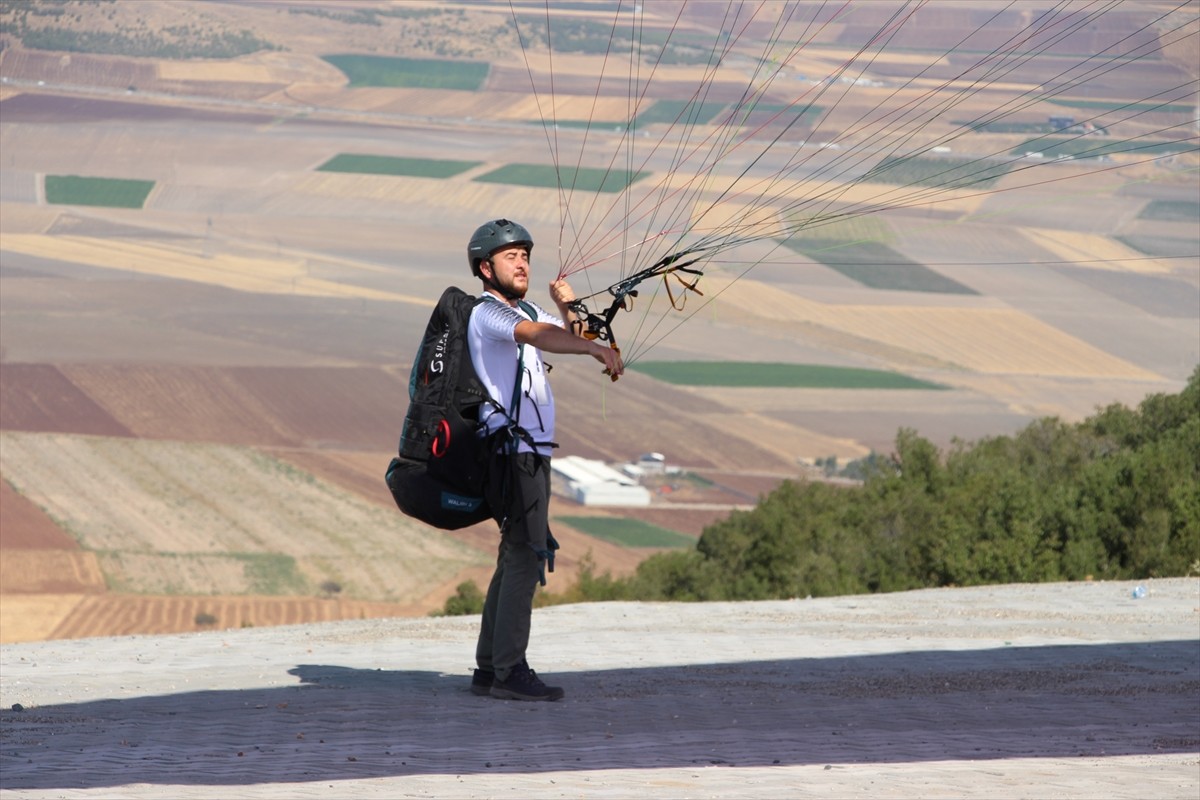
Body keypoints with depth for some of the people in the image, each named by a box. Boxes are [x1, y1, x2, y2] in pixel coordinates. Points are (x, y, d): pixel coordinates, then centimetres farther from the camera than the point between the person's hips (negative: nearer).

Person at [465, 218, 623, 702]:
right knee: (525, 558, -13)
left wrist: (566, 309, 11)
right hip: (513, 450, -10)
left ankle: (490, 668, 16)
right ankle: (509, 671, -14)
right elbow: (536, 334, -32)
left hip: (531, 453, 10)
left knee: (516, 557, 12)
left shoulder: (526, 311, 19)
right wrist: (595, 348, -45)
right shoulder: (488, 314, -12)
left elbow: (566, 339, 26)